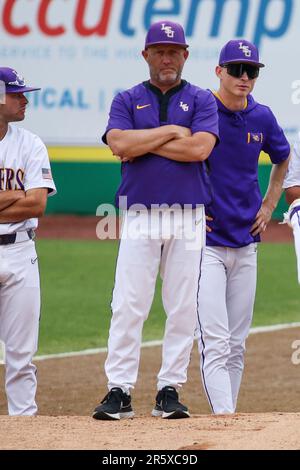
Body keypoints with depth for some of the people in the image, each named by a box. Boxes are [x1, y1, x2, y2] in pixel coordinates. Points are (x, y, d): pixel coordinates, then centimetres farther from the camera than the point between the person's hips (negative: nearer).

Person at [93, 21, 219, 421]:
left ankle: (170, 389, 7)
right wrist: (172, 132, -7)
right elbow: (119, 143, -9)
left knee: (183, 308, 1)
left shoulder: (201, 100, 8)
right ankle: (119, 391, -6)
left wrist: (143, 144, -6)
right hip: (139, 217, 0)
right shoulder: (127, 101, 10)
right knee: (128, 307, -7)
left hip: (188, 218, 0)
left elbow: (200, 148, -10)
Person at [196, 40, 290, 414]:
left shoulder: (262, 118, 6)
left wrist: (269, 205, 17)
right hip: (203, 243, -5)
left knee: (236, 345, 10)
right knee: (215, 343, -14)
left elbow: (282, 158, 27)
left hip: (245, 244, 6)